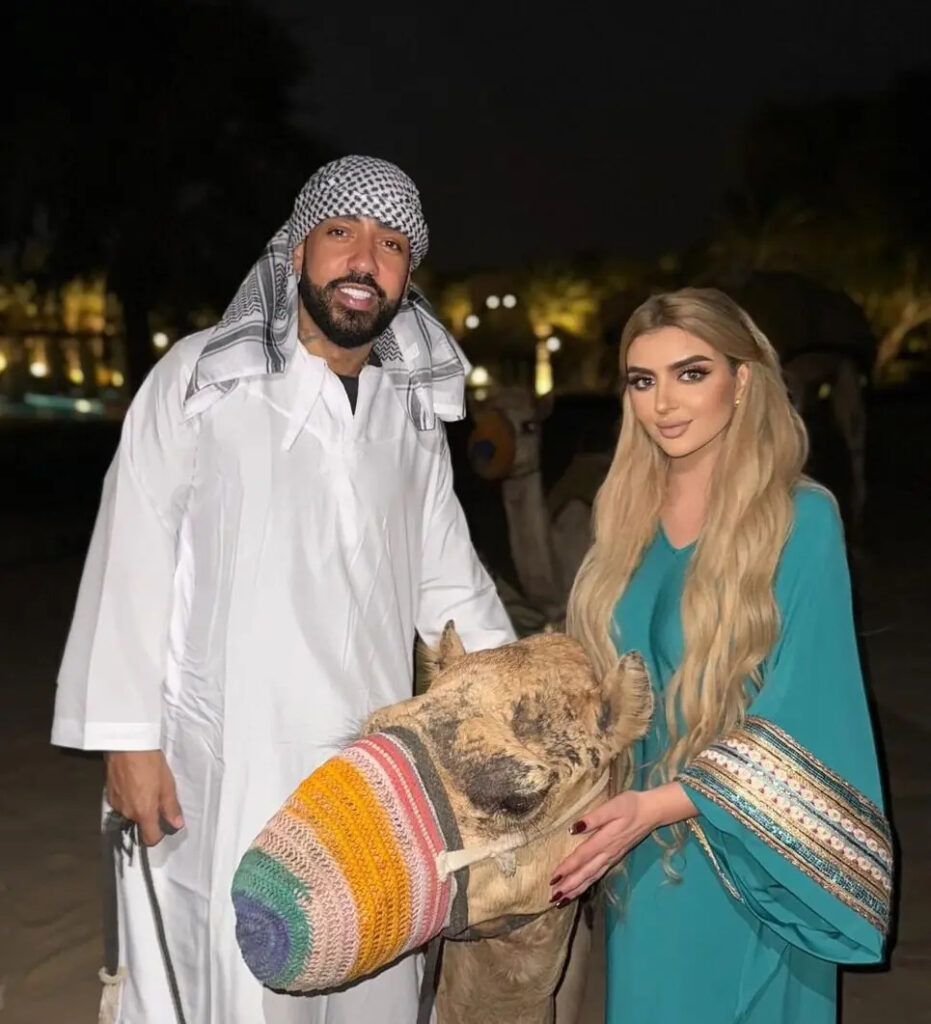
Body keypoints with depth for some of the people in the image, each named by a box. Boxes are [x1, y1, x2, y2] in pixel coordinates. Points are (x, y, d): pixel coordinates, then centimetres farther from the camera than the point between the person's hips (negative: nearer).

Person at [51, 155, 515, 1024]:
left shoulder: (415, 407, 9)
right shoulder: (201, 378, -6)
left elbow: (447, 576, 14)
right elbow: (132, 561, -6)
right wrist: (127, 735, -8)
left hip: (375, 767, 5)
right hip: (223, 764, -4)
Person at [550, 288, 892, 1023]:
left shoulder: (802, 519, -12)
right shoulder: (628, 514, 4)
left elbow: (800, 715, -16)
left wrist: (657, 804, -25)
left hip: (749, 854, -5)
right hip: (637, 850, 5)